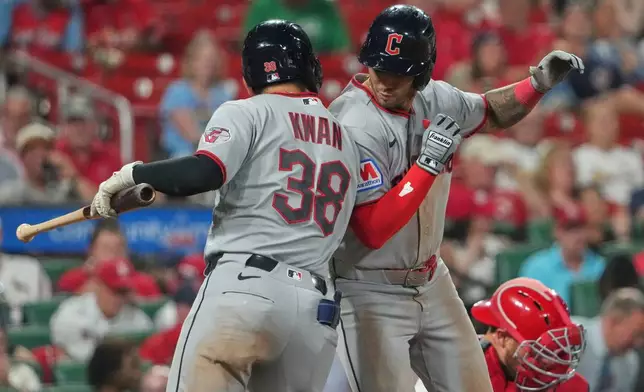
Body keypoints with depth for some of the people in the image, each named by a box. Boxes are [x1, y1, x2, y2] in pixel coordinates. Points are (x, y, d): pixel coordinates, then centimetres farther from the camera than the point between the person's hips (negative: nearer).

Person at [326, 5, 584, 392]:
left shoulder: (434, 98, -2)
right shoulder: (356, 127, -24)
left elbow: (490, 113, 20)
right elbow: (372, 232, -28)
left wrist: (538, 83, 2)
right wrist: (427, 164, -30)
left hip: (431, 283, 8)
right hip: (370, 292, -8)